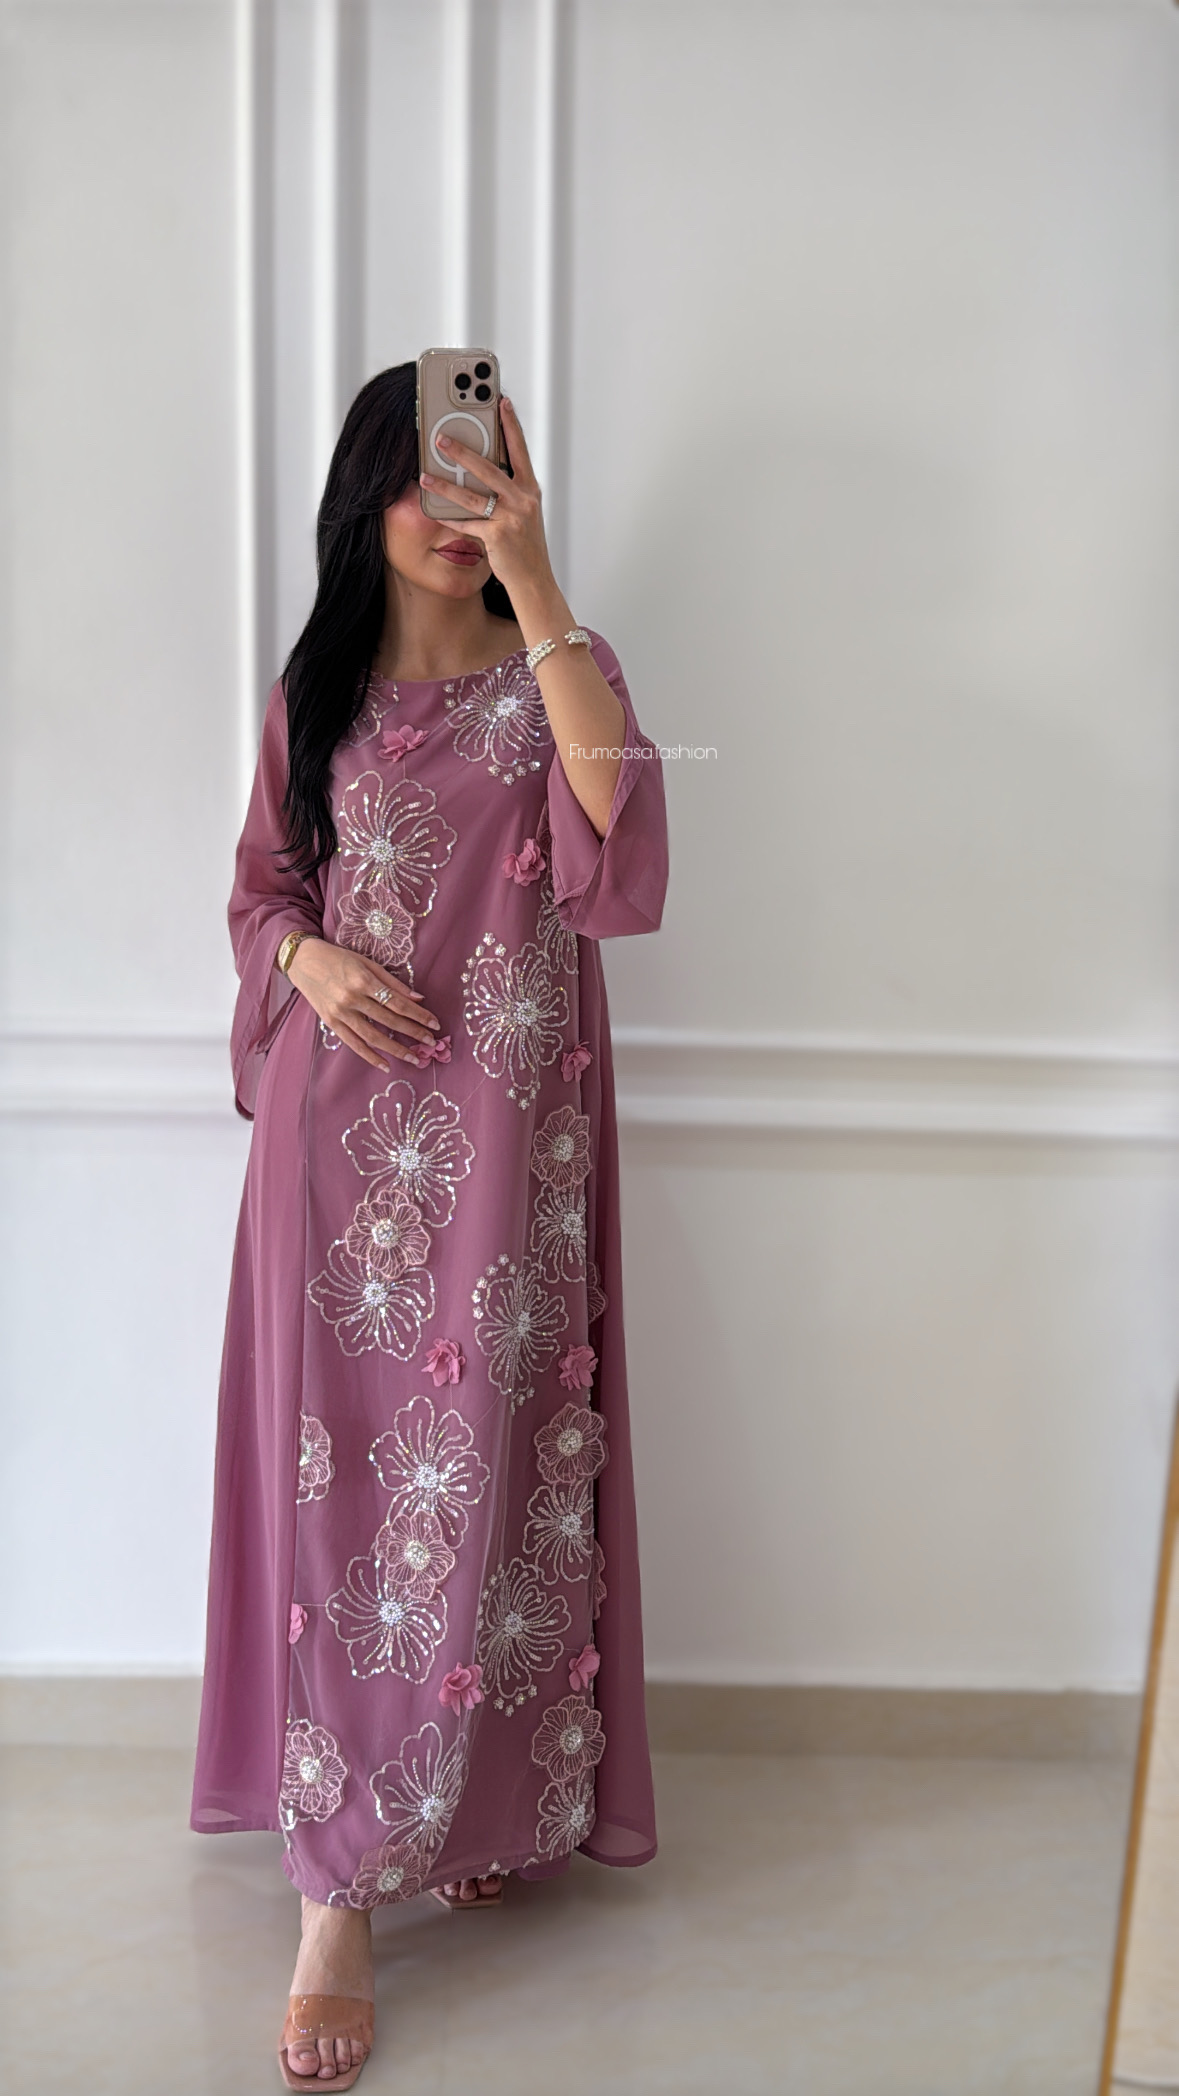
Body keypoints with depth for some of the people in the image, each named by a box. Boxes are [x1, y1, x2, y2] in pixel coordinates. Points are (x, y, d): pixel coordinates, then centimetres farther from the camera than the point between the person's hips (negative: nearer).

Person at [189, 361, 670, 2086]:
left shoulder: (549, 678, 1)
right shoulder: (315, 694, 9)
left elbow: (618, 844, -20)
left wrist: (538, 592, -25)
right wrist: (311, 960, -7)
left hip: (508, 1132, -1)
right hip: (342, 1132, 2)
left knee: (489, 1461, 3)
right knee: (340, 1471, 0)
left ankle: (505, 1800, 24)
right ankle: (342, 1891, 6)